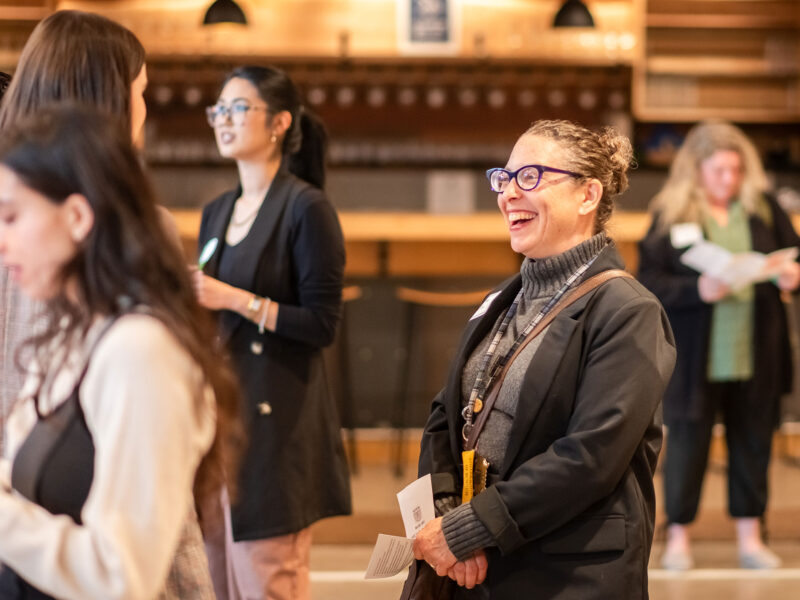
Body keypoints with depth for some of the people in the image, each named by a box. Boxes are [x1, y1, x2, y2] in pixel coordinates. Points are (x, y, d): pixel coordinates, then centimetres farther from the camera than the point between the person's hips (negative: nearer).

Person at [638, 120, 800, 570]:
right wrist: (698, 290, -21)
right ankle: (678, 537, 15)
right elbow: (649, 282, -7)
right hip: (695, 359, -3)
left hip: (755, 358, 3)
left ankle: (750, 537, 20)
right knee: (687, 443, 3)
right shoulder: (670, 215, -3)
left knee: (753, 444, 9)